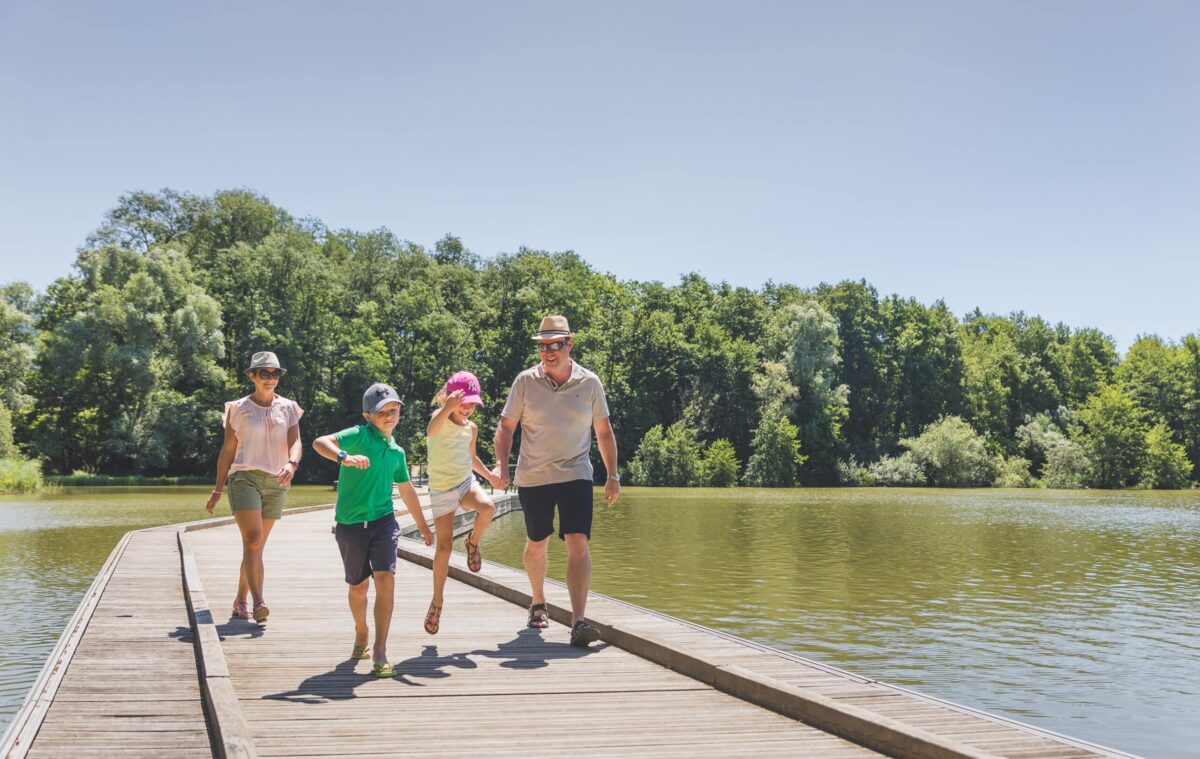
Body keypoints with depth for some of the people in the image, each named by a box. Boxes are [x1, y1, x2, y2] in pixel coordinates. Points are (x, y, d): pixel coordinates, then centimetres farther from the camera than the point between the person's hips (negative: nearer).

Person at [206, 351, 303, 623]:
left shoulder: (288, 408, 9)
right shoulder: (238, 409, 4)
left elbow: (295, 442, -2)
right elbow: (228, 450, 8)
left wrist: (292, 464, -25)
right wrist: (217, 489, 8)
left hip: (276, 482, 3)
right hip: (245, 477, -3)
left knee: (257, 545, 10)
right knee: (253, 540, -19)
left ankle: (240, 601, 23)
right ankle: (258, 603, -28)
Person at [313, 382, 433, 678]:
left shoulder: (397, 452, 12)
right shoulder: (360, 435, -6)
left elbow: (407, 490, 24)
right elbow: (320, 442, -20)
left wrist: (423, 526, 31)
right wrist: (345, 458, -39)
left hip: (383, 520, 3)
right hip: (351, 523, -3)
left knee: (386, 581, -13)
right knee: (358, 586, 11)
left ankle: (380, 652, -9)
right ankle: (361, 634, 39)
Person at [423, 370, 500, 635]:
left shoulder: (471, 428, 6)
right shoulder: (440, 418, -13)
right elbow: (432, 429, -42)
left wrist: (488, 474, 13)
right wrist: (448, 408, -61)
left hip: (466, 483, 4)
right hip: (442, 489, -4)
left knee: (488, 508, -30)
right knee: (444, 547, -4)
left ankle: (473, 542, 1)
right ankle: (437, 601, 12)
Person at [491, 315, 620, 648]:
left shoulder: (590, 383, 0)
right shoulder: (526, 381, -2)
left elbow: (604, 432, 10)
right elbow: (506, 426, 4)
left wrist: (613, 475, 8)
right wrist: (501, 464, -10)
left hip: (576, 475, -1)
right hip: (532, 478, 1)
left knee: (578, 543, -16)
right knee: (536, 544, 15)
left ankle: (578, 621, -20)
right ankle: (538, 604, 40)